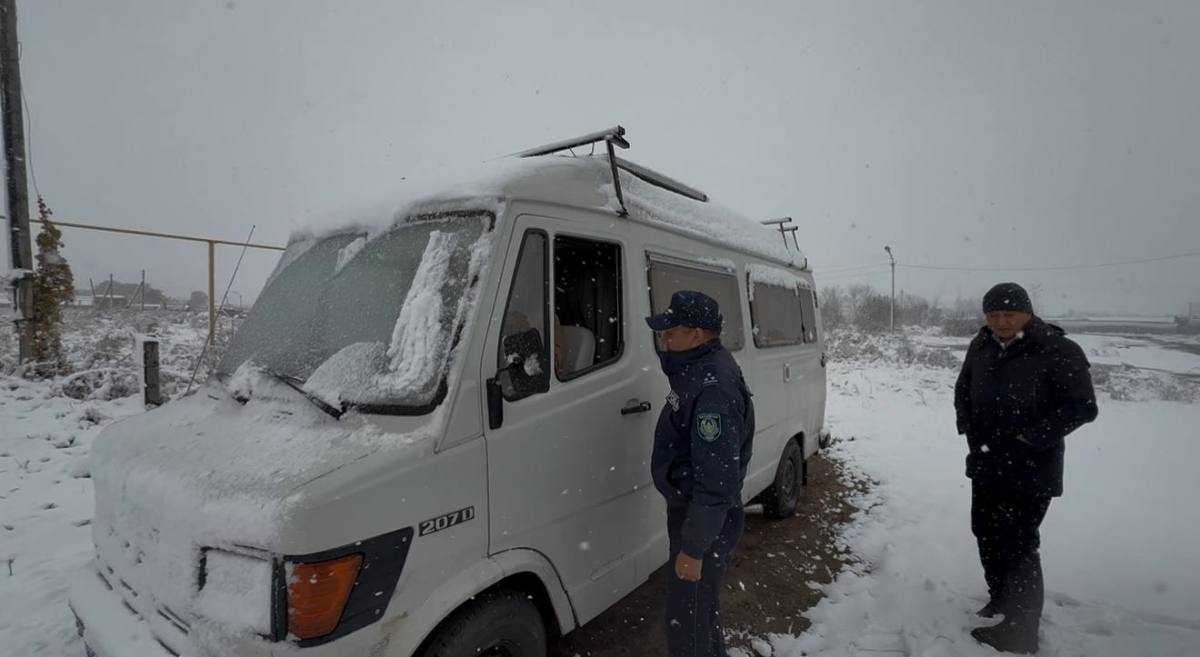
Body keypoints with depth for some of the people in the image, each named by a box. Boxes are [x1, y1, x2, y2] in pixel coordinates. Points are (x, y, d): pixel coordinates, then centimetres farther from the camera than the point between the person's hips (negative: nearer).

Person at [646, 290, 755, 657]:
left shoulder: (714, 389, -29)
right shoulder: (700, 369, 4)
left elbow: (717, 480, -29)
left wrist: (693, 549, -25)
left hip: (706, 520, -10)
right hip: (690, 507, 10)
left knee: (687, 618, 5)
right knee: (702, 602, 28)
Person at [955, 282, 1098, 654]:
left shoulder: (1057, 351, -14)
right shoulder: (982, 347, 5)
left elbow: (1082, 407, -14)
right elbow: (963, 390, 19)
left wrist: (1030, 437, -17)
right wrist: (968, 427, 6)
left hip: (1031, 471, -7)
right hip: (986, 464, 7)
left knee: (1019, 546, -5)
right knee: (985, 533, 18)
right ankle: (999, 603, 38)